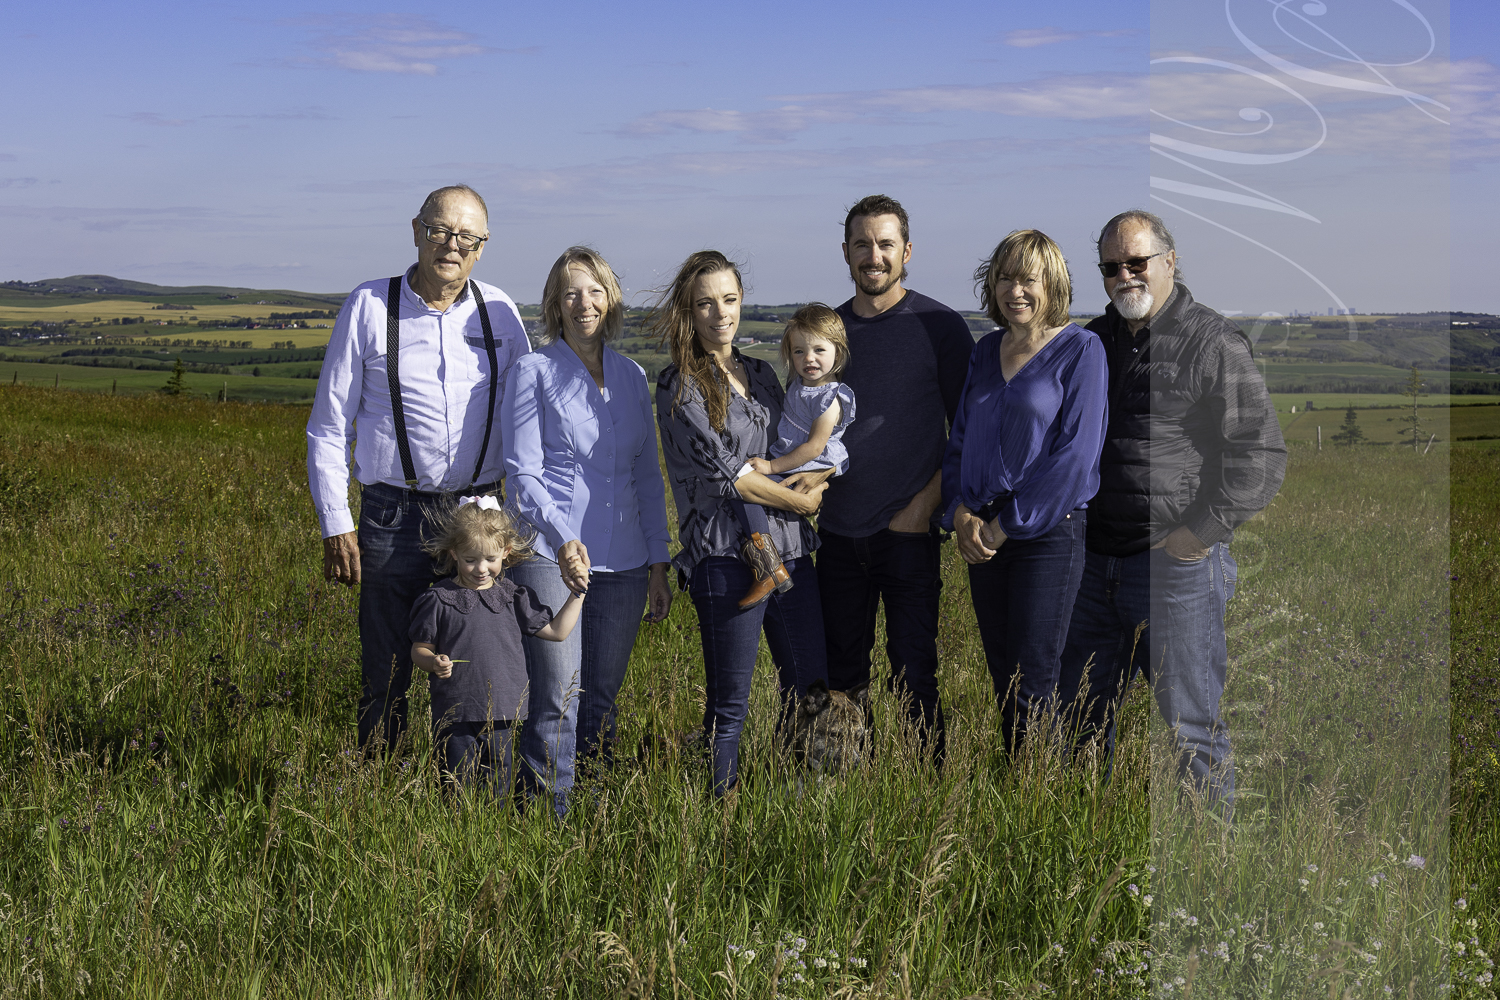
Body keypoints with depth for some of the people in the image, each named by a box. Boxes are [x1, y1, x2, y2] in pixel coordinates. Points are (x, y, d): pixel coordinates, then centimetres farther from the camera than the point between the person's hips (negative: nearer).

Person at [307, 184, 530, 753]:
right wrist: (335, 526, -3)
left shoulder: (500, 312, 6)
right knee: (385, 675, 4)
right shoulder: (368, 307, -1)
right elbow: (328, 428, 3)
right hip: (394, 515, -2)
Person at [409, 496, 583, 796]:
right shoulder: (438, 600, -3)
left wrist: (577, 594, 5)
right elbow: (419, 650, 1)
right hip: (455, 717, -3)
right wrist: (434, 662, -20)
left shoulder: (514, 598, 6)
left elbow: (556, 631, 12)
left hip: (501, 716, 3)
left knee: (497, 791, 9)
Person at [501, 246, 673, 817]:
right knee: (558, 700, -10)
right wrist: (563, 539, -21)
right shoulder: (534, 371, 1)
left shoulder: (631, 377, 14)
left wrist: (658, 563, 12)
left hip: (622, 561, 4)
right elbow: (522, 471, -5)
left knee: (602, 700, 9)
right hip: (549, 554, -4)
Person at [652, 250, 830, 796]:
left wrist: (804, 477, -2)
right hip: (726, 556, -6)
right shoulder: (678, 384, -4)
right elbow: (721, 470, -11)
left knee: (812, 693, 9)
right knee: (728, 708, 0)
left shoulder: (760, 373, 16)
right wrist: (799, 500, -4)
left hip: (791, 551, 6)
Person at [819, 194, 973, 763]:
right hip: (838, 533, 4)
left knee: (913, 674, -2)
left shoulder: (939, 327, -3)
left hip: (908, 531, -4)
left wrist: (926, 503, -11)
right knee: (840, 672, 11)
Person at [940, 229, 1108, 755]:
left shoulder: (1080, 350, -5)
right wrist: (961, 513, -3)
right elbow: (959, 439, 15)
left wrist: (1007, 525, -12)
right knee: (1001, 678, 9)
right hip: (983, 536, 6)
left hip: (1048, 532, -6)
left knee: (1030, 690, -6)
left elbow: (1076, 454, -12)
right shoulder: (986, 351, 12)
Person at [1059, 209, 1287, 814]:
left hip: (1177, 563, -6)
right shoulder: (1091, 341, 13)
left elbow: (1261, 455, -8)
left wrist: (1200, 532, -14)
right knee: (1077, 716, 14)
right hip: (1092, 560, 6)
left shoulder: (1215, 343, -6)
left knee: (1191, 723, 2)